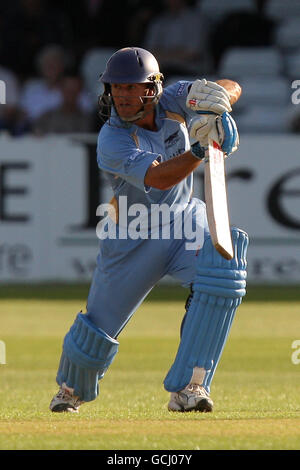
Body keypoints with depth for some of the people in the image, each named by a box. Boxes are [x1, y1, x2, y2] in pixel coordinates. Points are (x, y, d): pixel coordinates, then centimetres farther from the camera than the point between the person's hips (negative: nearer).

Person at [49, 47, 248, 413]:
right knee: (99, 325, 6)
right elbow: (158, 178, -38)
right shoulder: (112, 140, -25)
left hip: (184, 220, 3)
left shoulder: (171, 101, -11)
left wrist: (216, 98, -41)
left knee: (222, 274, -28)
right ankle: (71, 389, 43)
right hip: (133, 238, -3)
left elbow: (229, 90, -17)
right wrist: (199, 149, -53)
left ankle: (187, 389, -26)